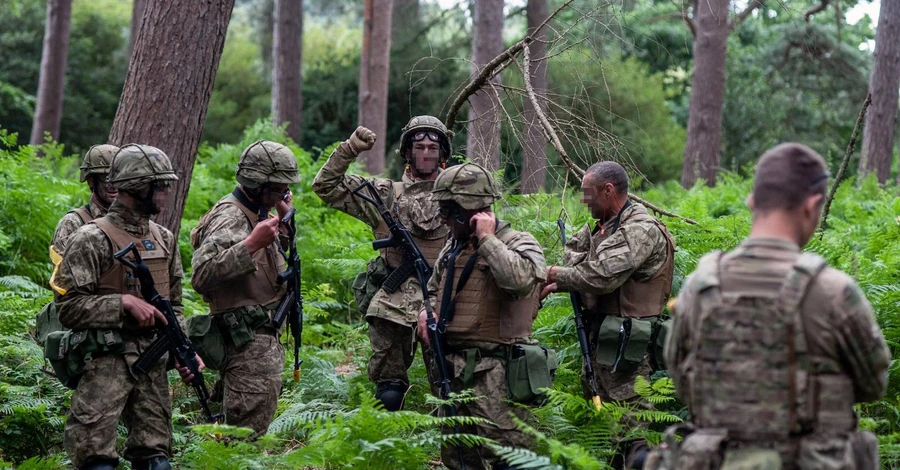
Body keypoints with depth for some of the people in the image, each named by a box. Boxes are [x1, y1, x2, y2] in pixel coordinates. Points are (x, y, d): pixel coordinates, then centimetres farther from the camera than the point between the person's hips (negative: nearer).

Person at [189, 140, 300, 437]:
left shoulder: (256, 214, 15)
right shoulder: (229, 218, -16)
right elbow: (201, 275, -30)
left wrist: (283, 220, 20)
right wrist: (251, 244, -32)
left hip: (265, 337, 10)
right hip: (247, 342, -10)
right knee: (250, 427, -12)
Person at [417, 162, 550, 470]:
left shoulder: (519, 244, -8)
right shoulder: (452, 248, 15)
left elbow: (519, 280, -32)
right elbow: (433, 290, 31)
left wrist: (486, 238, -19)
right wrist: (427, 311, 7)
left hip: (494, 374, -8)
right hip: (451, 370, 8)